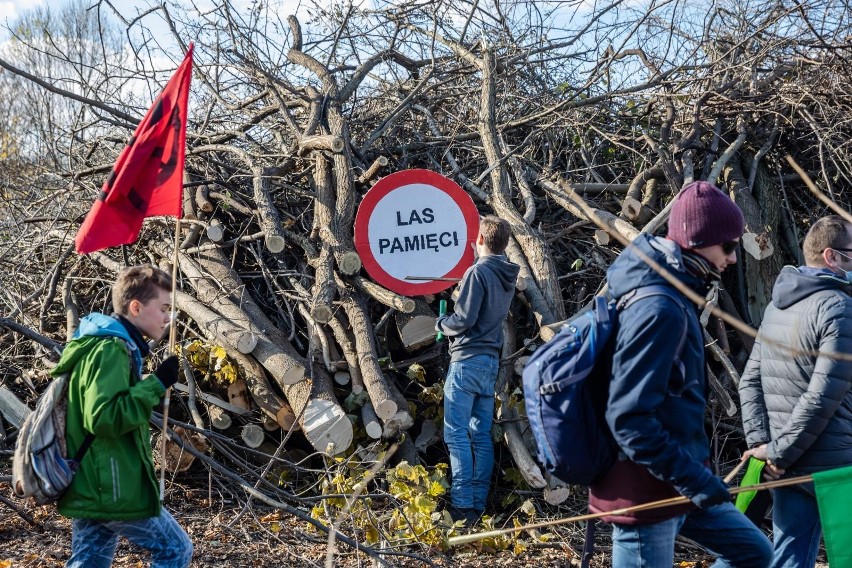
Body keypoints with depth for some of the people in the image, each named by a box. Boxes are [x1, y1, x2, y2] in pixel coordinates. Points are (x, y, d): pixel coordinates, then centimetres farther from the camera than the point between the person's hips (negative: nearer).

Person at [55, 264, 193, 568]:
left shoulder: (98, 344, 15)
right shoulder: (111, 350, -18)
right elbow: (104, 418, -28)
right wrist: (156, 384, -21)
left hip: (89, 488, 10)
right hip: (112, 489, -10)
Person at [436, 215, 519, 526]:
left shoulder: (478, 272, -14)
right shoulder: (506, 277, 12)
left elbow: (463, 320, -17)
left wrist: (441, 323, 2)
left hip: (467, 360, -8)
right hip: (491, 360, 8)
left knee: (456, 434, -7)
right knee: (481, 435, 9)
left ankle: (462, 505, -10)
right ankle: (479, 504, 10)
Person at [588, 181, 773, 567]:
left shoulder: (670, 296, 9)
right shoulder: (660, 310, -23)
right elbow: (629, 417, -27)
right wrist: (691, 477, -22)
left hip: (673, 481, 10)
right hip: (647, 489, -10)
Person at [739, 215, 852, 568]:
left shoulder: (777, 305, 12)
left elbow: (750, 382, 10)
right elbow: (822, 397, -20)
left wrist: (760, 442, 2)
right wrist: (780, 453, -13)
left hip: (787, 469, 8)